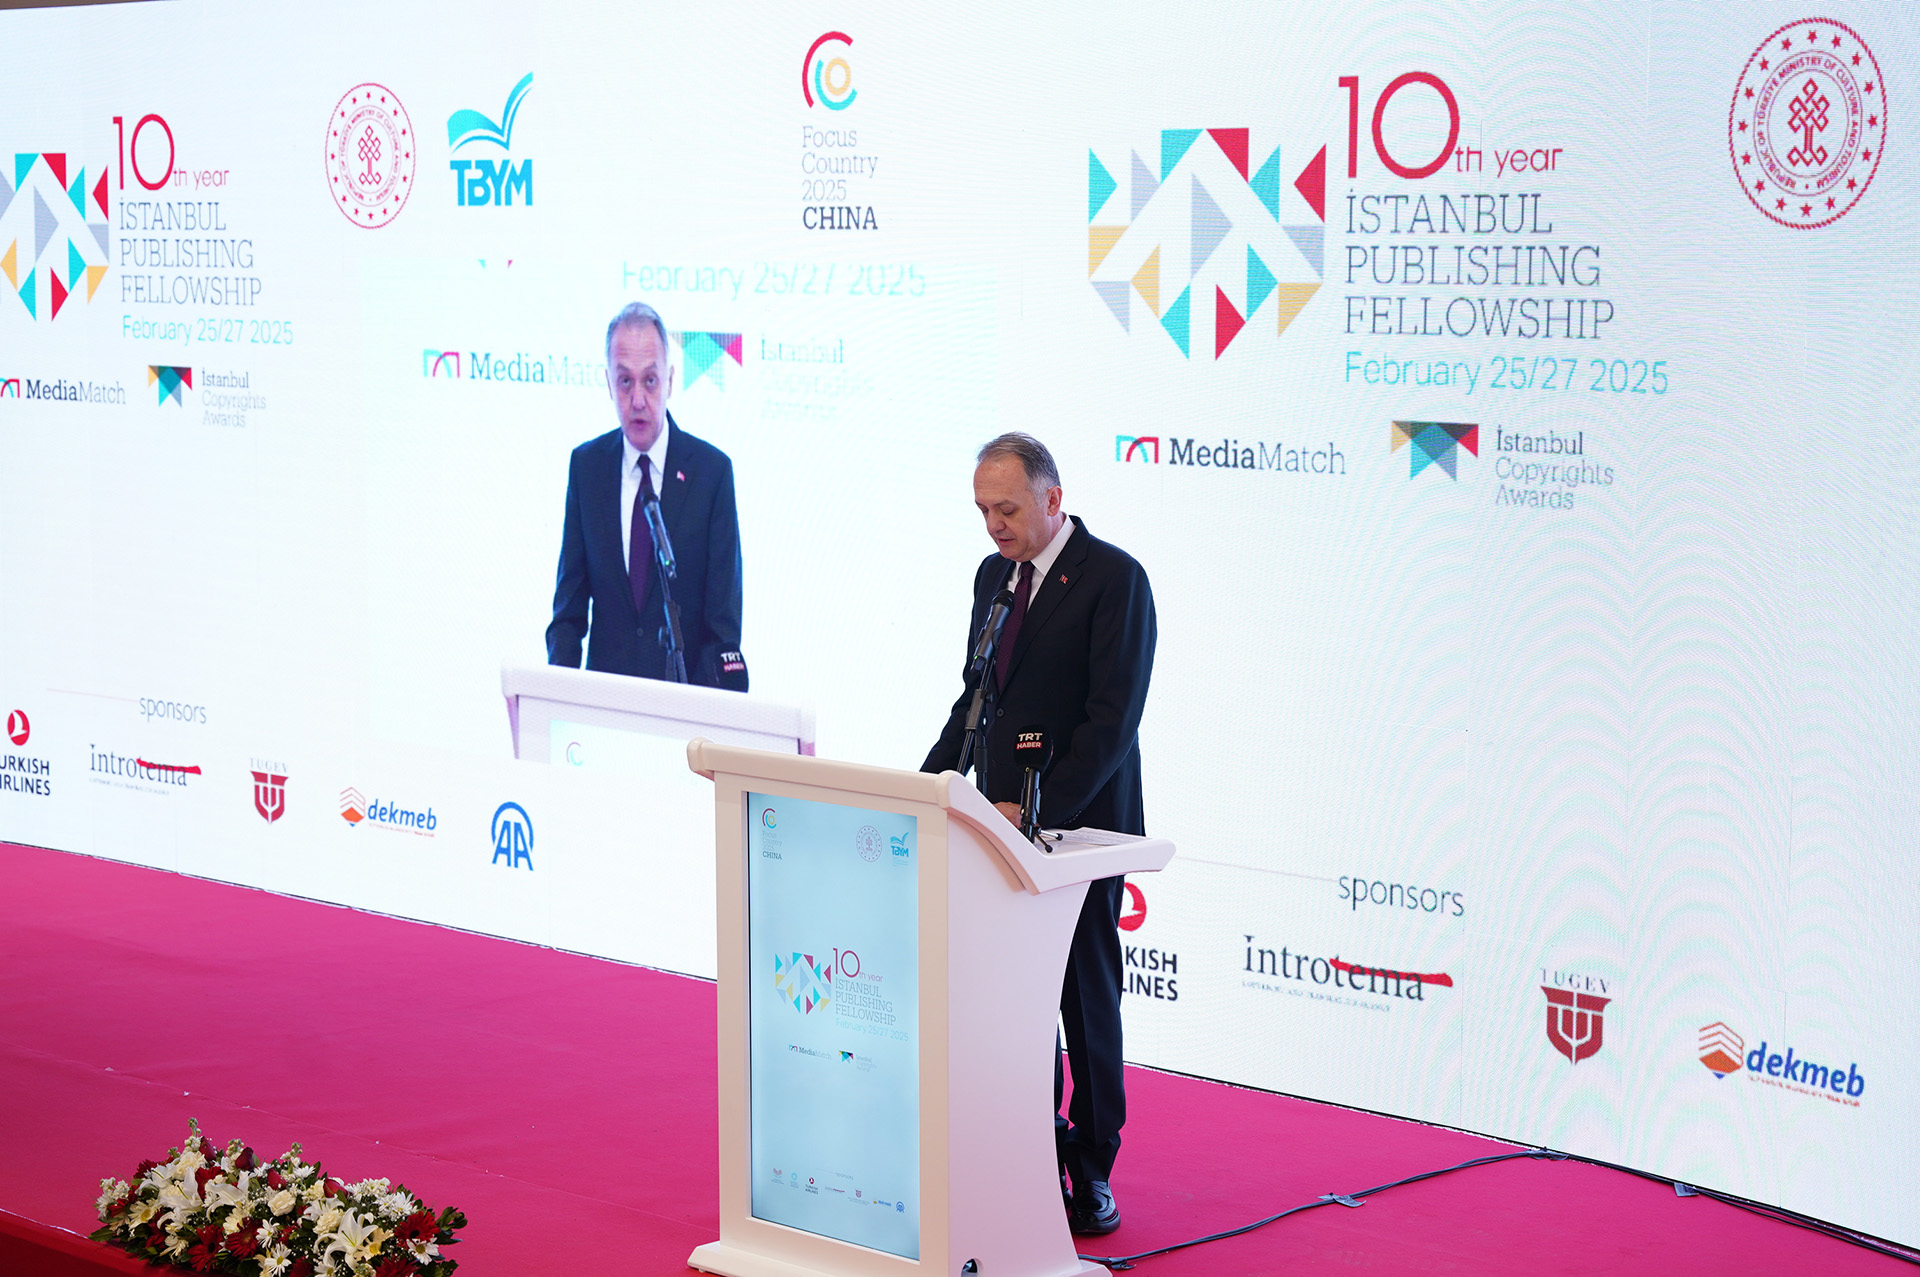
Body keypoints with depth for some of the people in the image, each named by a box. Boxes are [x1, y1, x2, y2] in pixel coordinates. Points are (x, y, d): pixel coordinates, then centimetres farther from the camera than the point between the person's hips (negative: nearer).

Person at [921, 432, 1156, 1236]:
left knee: (1086, 997, 3)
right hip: (1005, 822, 6)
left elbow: (1113, 716, -18)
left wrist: (1039, 808, -24)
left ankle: (1092, 1169, 13)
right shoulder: (993, 575, 12)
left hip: (1080, 824, -6)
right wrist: (929, 781, 5)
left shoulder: (1114, 578, -12)